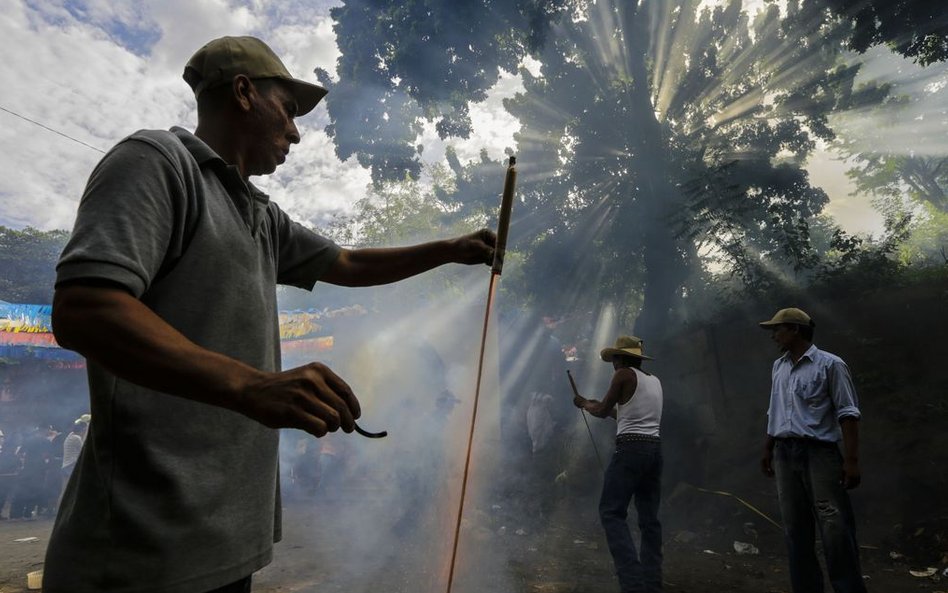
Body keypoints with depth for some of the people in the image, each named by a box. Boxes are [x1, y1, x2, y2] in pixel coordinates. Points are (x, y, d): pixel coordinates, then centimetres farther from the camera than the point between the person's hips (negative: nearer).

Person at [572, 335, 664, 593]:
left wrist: (584, 403, 21)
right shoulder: (655, 382, 17)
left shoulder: (624, 375, -5)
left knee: (611, 512, -5)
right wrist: (607, 407, 34)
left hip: (631, 448, -8)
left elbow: (602, 411, 3)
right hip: (655, 449, 8)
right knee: (649, 517, 12)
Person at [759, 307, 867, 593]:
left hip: (819, 453, -6)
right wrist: (768, 450, 18)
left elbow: (847, 413, -8)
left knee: (835, 530, -6)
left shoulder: (829, 364, -5)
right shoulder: (778, 367, 14)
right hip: (784, 454, 6)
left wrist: (851, 459, -14)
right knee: (795, 530, 9)